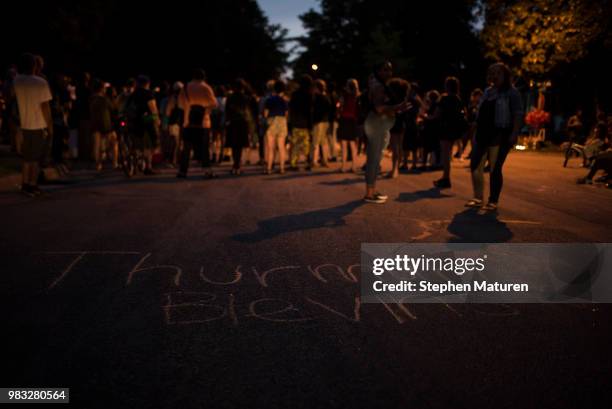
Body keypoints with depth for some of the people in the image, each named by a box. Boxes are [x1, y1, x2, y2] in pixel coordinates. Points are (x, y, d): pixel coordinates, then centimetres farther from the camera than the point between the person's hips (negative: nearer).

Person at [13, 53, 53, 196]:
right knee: (35, 157, 3)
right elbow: (45, 107, -16)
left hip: (25, 125, 5)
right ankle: (32, 185, 7)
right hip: (39, 125, -5)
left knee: (27, 157, 15)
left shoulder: (16, 81, 0)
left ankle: (26, 184, 19)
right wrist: (50, 126, -8)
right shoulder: (41, 83, -15)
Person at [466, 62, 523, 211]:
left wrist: (514, 134, -19)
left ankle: (493, 202, 6)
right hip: (483, 133, 7)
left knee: (495, 169, -4)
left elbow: (518, 115, -10)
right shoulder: (488, 91, 16)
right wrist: (477, 129, 14)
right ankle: (478, 198, 16)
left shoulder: (512, 92, -3)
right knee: (475, 166, 6)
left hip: (500, 135, -7)